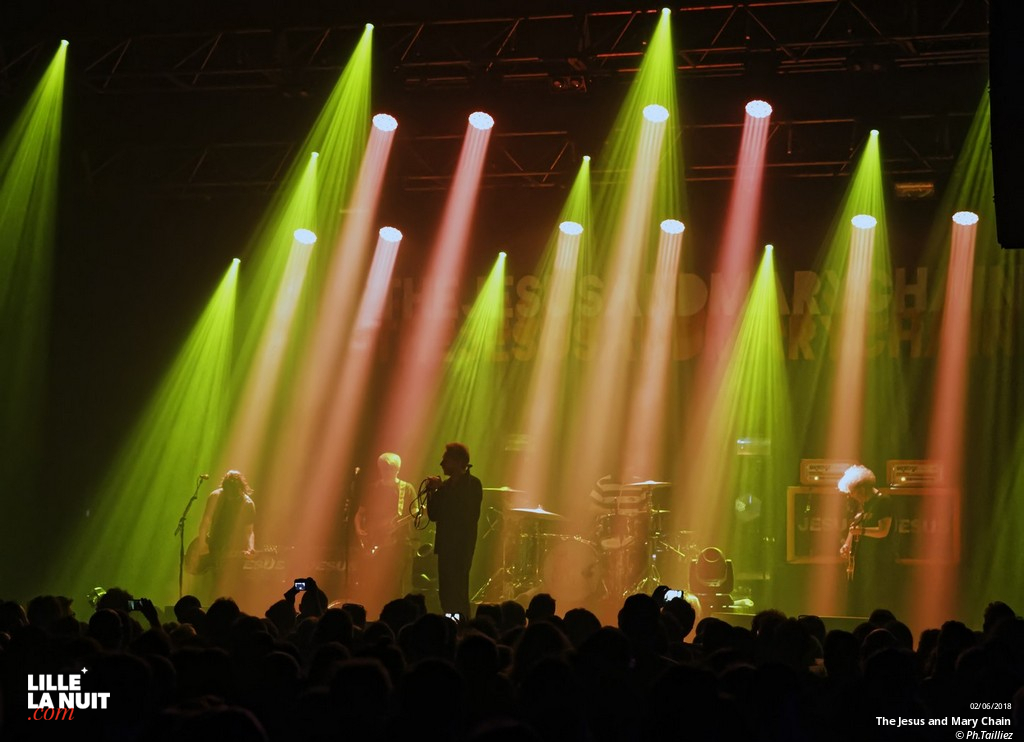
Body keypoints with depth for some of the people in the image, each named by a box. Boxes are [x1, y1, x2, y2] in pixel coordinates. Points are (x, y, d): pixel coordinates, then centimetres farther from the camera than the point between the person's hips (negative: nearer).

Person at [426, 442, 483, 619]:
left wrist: (439, 490, -13)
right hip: (445, 546, 7)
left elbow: (467, 514, -16)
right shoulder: (445, 485, 16)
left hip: (462, 546, -7)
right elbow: (433, 515, 14)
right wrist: (431, 493, -1)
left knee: (457, 595, -14)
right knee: (446, 595, 5)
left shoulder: (472, 484, -5)